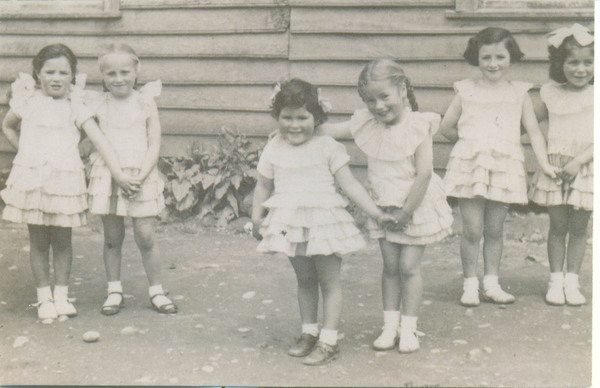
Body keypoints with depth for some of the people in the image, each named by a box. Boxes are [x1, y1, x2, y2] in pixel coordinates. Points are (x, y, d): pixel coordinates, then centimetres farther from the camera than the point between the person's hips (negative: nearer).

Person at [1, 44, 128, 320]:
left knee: (62, 240, 6)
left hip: (65, 180, -1)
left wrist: (118, 174, -14)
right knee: (38, 240, 5)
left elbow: (100, 141, -6)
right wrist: (26, 152, 12)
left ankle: (61, 295, 18)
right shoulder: (28, 101, 4)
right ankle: (44, 297, 16)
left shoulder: (75, 107, 0)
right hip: (31, 179, 1)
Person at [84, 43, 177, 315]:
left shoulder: (145, 103, 2)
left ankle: (156, 291, 14)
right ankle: (114, 291, 21)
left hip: (141, 177, -1)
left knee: (145, 237, 0)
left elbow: (154, 145, -3)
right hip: (107, 177, 1)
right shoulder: (95, 104, 5)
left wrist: (140, 177, -13)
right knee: (113, 237, 7)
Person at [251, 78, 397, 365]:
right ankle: (309, 333, 29)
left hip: (324, 223, -3)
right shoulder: (274, 149, 3)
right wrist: (256, 219, 9)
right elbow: (263, 185, 13)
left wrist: (377, 213, -8)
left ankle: (329, 340, 11)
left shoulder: (327, 147, -5)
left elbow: (349, 184, -4)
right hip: (291, 225, 3)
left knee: (329, 281, 2)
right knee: (304, 280, 15)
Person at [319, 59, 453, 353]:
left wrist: (407, 212, -19)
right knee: (390, 267, 9)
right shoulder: (366, 125, -4)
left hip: (417, 208, -4)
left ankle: (408, 327, 14)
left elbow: (424, 174, -20)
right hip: (383, 207, 4)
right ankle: (390, 325, 19)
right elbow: (329, 130, 5)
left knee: (409, 266, 0)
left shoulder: (418, 126, -17)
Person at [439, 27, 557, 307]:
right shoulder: (466, 91, 4)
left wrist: (544, 163, 1)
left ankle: (491, 284, 19)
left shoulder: (519, 93, 7)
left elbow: (533, 131, 8)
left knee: (494, 231, 7)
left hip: (504, 167, 1)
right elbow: (446, 127, 12)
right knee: (472, 230, -2)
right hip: (470, 166, -1)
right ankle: (470, 285, 10)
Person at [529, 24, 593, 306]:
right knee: (557, 226, 4)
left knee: (578, 228, 5)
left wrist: (578, 161, -19)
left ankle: (572, 281, 16)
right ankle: (556, 280, 14)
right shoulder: (552, 94, 2)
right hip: (554, 168, 1)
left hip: (586, 168, -1)